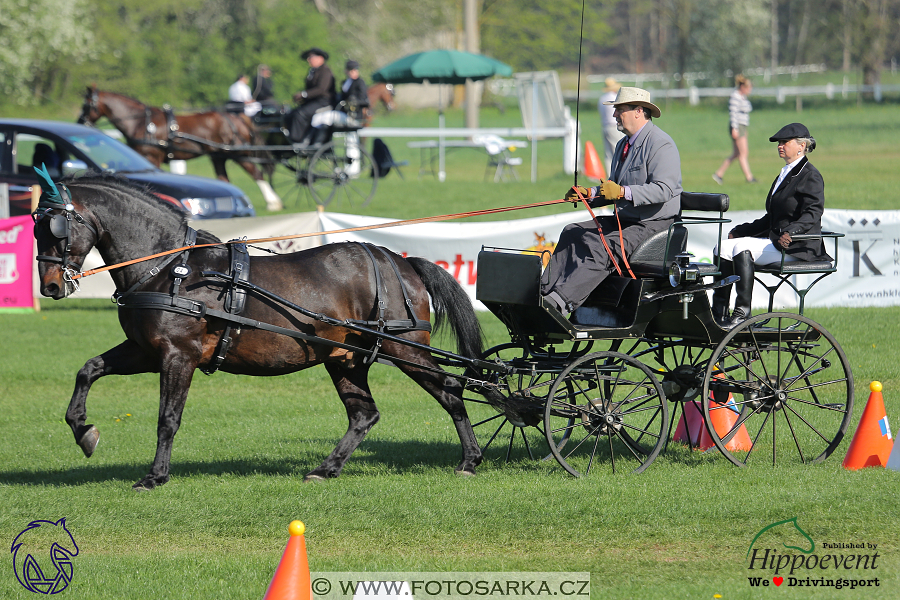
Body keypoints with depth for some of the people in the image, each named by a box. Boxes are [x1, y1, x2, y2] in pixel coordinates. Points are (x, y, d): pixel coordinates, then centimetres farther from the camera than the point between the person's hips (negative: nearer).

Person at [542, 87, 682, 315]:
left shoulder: (660, 144, -13)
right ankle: (546, 291, -14)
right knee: (572, 233, -4)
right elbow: (613, 190, 23)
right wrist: (589, 194, 2)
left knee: (603, 247, -30)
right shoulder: (623, 145, 18)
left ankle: (561, 300, -39)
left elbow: (663, 190, -25)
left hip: (654, 225, -10)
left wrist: (623, 192, -33)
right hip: (624, 219, 10)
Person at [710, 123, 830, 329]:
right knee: (723, 248, -8)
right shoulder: (784, 175, 23)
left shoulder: (811, 176, -6)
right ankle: (719, 312, -12)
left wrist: (790, 231, -36)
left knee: (742, 248, -29)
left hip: (798, 246, -9)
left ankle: (742, 314, -31)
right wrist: (739, 231, 20)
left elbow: (812, 215, -19)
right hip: (774, 240, 9)